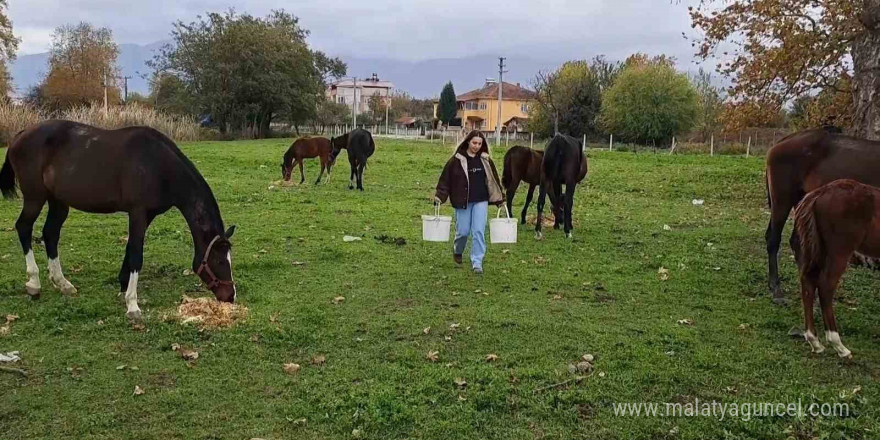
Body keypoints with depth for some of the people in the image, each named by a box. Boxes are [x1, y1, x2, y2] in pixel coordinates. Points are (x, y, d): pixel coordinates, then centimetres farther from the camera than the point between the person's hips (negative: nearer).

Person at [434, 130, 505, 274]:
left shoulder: (485, 160, 5)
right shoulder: (457, 160, -5)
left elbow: (494, 180, 12)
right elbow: (445, 179, -4)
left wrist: (500, 198, 10)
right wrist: (439, 196, -10)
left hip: (481, 201, 2)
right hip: (462, 202, -2)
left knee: (479, 231, -4)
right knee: (463, 231, 5)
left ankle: (477, 263, 2)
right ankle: (457, 251, 37)